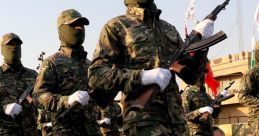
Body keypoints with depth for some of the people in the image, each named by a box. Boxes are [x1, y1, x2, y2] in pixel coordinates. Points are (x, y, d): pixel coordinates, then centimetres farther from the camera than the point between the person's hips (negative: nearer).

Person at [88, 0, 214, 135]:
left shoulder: (170, 29, 19)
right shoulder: (117, 26, 2)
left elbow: (190, 75, 18)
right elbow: (95, 76, -7)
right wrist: (141, 76, -19)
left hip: (176, 118, 6)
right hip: (142, 119, -5)